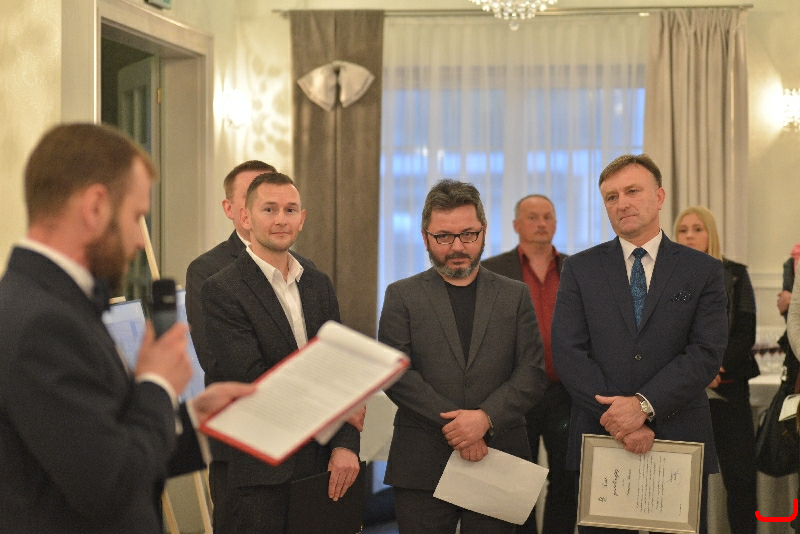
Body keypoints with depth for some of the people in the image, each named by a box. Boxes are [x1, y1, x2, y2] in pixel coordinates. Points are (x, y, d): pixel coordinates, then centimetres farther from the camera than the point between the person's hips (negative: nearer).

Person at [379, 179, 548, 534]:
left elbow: (533, 372, 1)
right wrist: (454, 426, -13)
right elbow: (396, 373, -5)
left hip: (499, 464, 1)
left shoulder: (516, 296, 10)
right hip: (422, 467, -1)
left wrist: (486, 417, -15)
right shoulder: (401, 296, 6)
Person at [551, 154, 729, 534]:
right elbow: (568, 354, -3)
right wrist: (620, 419, -14)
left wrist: (643, 404, -18)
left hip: (681, 444, 0)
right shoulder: (580, 269, 6)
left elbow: (706, 353, -6)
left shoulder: (704, 270, 4)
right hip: (598, 440, 0)